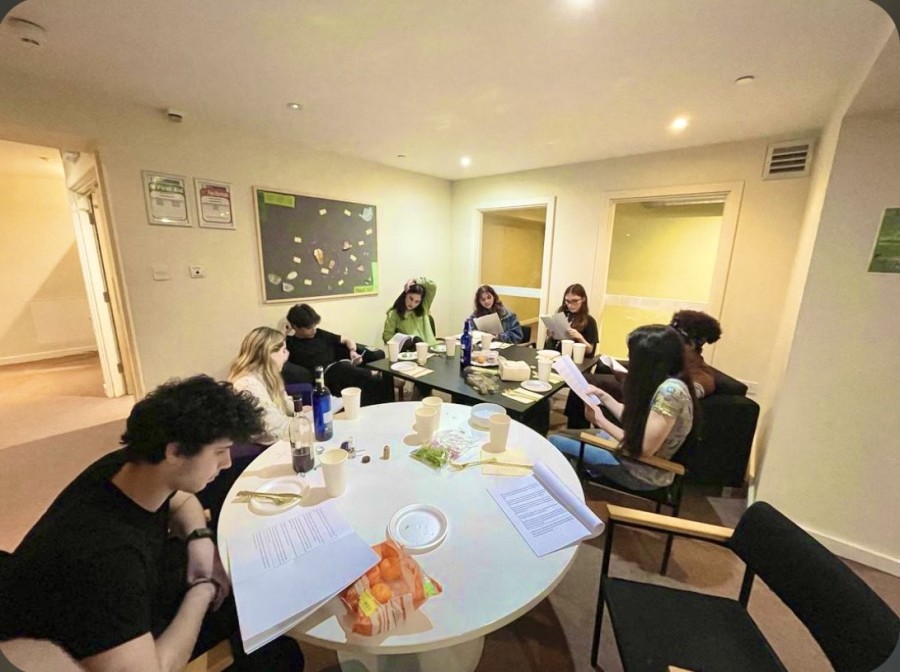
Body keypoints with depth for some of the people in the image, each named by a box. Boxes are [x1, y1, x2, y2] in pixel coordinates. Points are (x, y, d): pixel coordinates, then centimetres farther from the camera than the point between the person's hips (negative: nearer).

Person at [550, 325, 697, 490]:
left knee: (554, 442, -5)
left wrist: (600, 421, -19)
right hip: (636, 461, 9)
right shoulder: (660, 383, -1)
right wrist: (602, 395, 4)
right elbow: (632, 419, 6)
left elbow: (644, 448, -27)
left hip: (644, 471, -9)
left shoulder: (671, 390, -30)